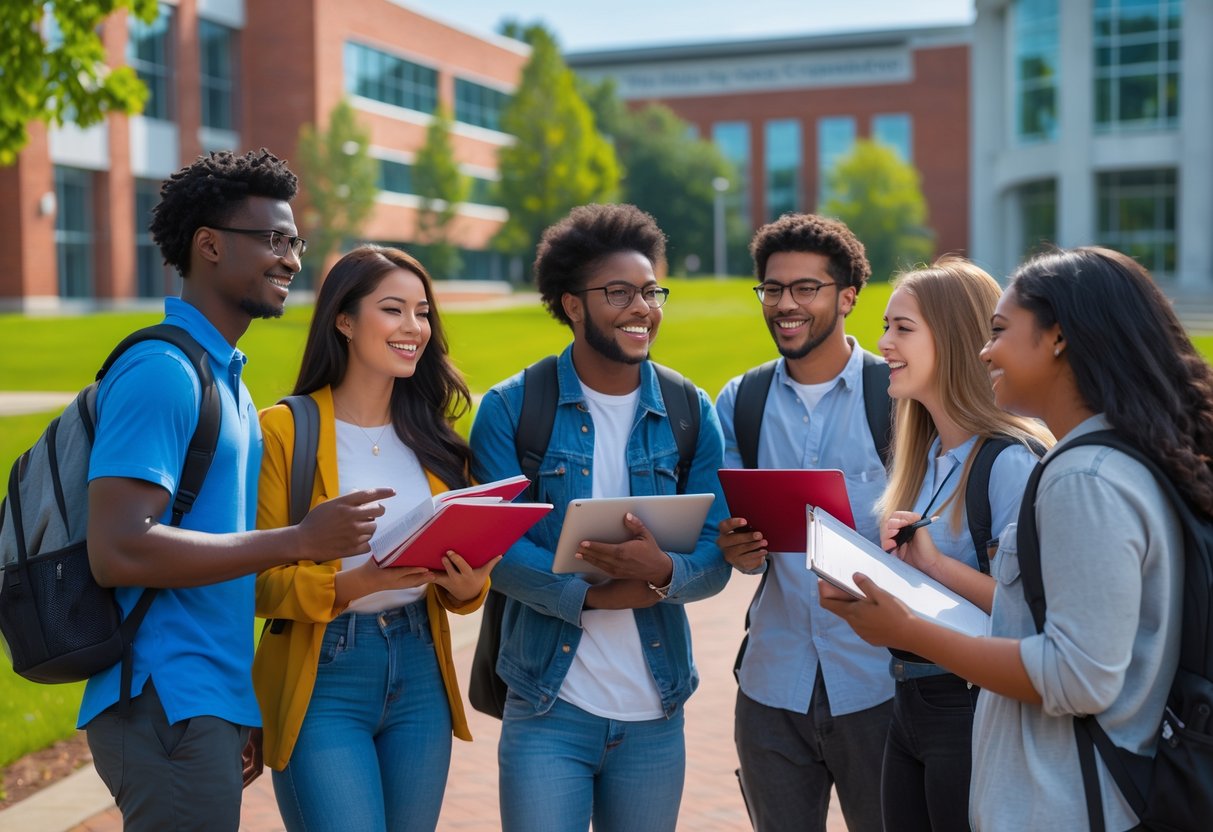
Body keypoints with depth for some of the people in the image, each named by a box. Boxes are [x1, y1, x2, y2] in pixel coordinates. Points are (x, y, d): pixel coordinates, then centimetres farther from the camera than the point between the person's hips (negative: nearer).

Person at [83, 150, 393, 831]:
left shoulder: (226, 377, 16)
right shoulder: (162, 371, -14)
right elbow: (119, 551, -23)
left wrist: (247, 718, 16)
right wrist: (301, 541, -21)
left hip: (212, 705, 9)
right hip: (168, 707, -9)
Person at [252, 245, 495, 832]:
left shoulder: (434, 437, 9)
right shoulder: (283, 430, -7)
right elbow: (259, 580, -9)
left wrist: (467, 586, -8)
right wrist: (353, 583, -24)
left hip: (420, 676, 5)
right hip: (324, 679, -5)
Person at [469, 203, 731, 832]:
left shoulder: (691, 415, 5)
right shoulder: (511, 409, -3)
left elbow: (716, 556, -1)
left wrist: (662, 571, -23)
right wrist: (594, 594, -22)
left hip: (656, 713, 3)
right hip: (546, 708, -3)